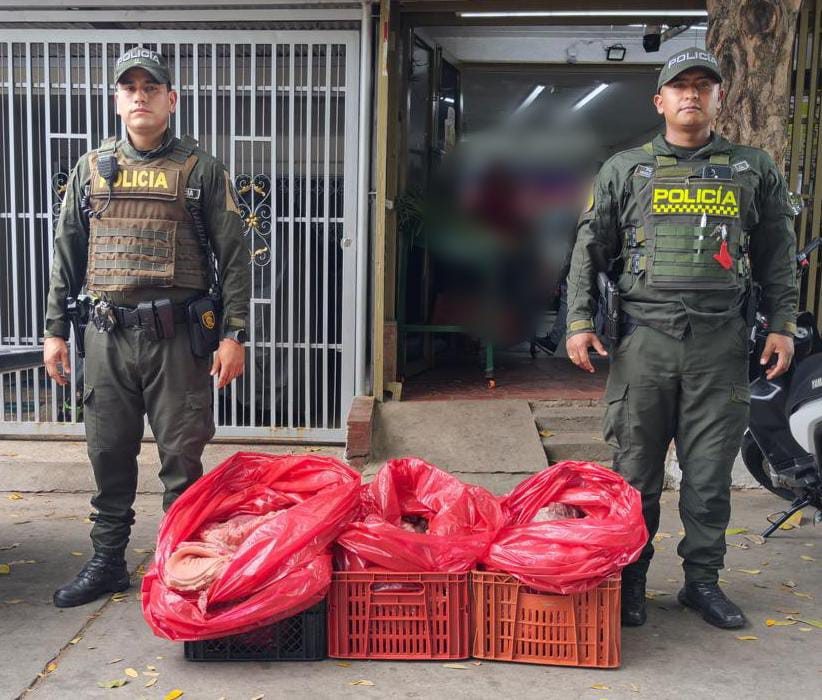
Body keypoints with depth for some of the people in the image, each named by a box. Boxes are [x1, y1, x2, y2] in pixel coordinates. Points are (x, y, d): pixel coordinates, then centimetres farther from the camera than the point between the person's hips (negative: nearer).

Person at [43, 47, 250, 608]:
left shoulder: (201, 170, 3)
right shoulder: (91, 169, 13)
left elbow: (234, 257, 0)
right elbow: (67, 256, 16)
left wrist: (234, 334, -7)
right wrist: (55, 330, 11)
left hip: (177, 335, -3)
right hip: (107, 335, 3)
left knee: (182, 457, 3)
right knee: (109, 454, 11)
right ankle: (108, 562, 26)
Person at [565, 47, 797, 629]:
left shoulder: (754, 169, 12)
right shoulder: (626, 170, 9)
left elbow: (777, 255, 14)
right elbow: (589, 251, 8)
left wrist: (782, 325, 6)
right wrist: (580, 322, -1)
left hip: (722, 344, 1)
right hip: (644, 341, -1)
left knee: (710, 473, 6)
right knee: (636, 472, 5)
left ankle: (703, 580, 21)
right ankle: (630, 580, 18)